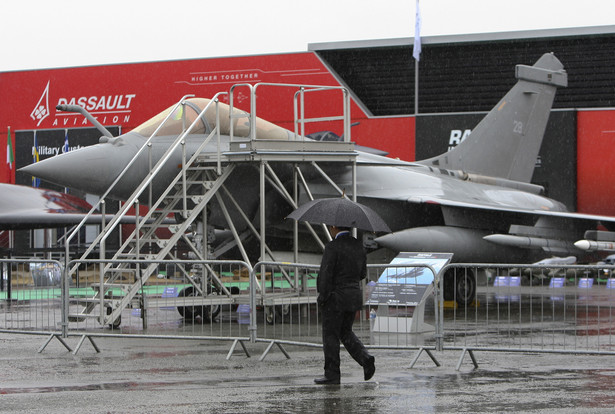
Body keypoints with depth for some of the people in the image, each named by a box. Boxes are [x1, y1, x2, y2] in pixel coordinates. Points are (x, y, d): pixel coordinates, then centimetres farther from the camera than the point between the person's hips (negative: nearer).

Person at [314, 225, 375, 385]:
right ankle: (365, 359, 0)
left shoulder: (333, 247, -16)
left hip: (336, 297, -7)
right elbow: (363, 273, 12)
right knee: (346, 332, 19)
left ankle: (332, 374, 5)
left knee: (331, 335, 3)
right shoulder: (358, 246, 6)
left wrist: (322, 296, -9)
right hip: (354, 295, 7)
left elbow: (325, 274, -18)